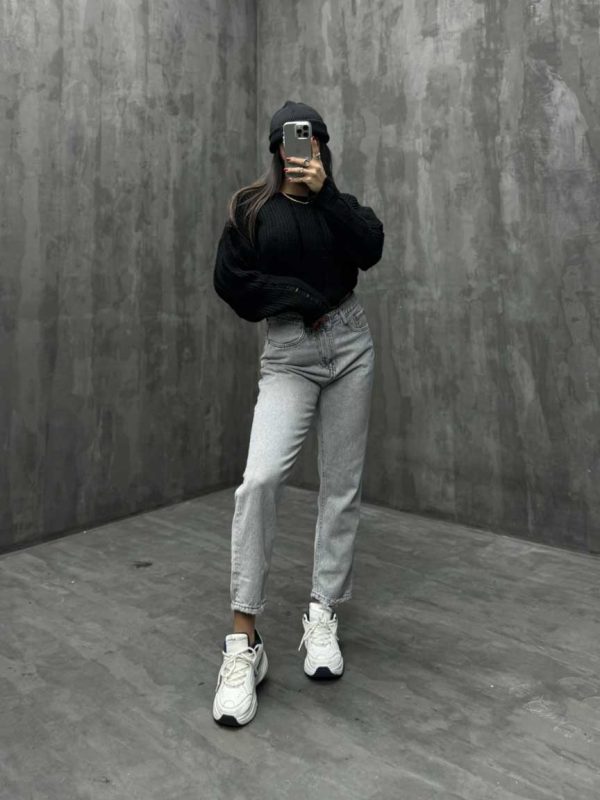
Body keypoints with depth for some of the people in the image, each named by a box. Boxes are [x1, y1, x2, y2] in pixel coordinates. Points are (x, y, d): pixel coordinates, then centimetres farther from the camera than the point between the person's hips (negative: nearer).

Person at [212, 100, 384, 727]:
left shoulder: (337, 203, 14)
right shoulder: (251, 207, 7)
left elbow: (371, 250, -6)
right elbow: (230, 280, -4)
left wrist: (325, 192, -10)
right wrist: (299, 296, -7)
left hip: (349, 345, 4)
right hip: (287, 352, -3)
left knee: (342, 485, 2)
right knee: (260, 479, -22)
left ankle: (322, 617, 14)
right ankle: (244, 644, -14)